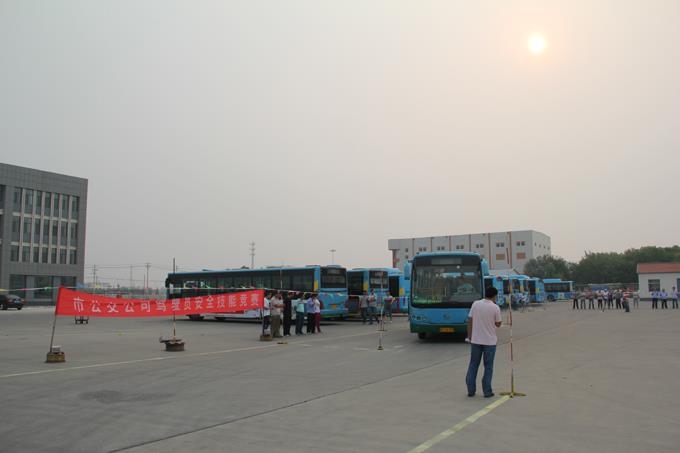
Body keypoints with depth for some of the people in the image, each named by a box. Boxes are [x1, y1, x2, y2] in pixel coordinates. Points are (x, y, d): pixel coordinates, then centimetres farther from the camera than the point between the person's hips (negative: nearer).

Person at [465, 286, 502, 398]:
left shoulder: (476, 304, -3)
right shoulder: (495, 307, -10)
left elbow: (470, 321, 0)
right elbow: (498, 324, 1)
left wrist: (469, 336, 9)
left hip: (475, 340, 2)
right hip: (490, 341, -2)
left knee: (473, 364, 10)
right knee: (488, 366, 8)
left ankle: (471, 390, 11)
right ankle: (487, 391, 9)